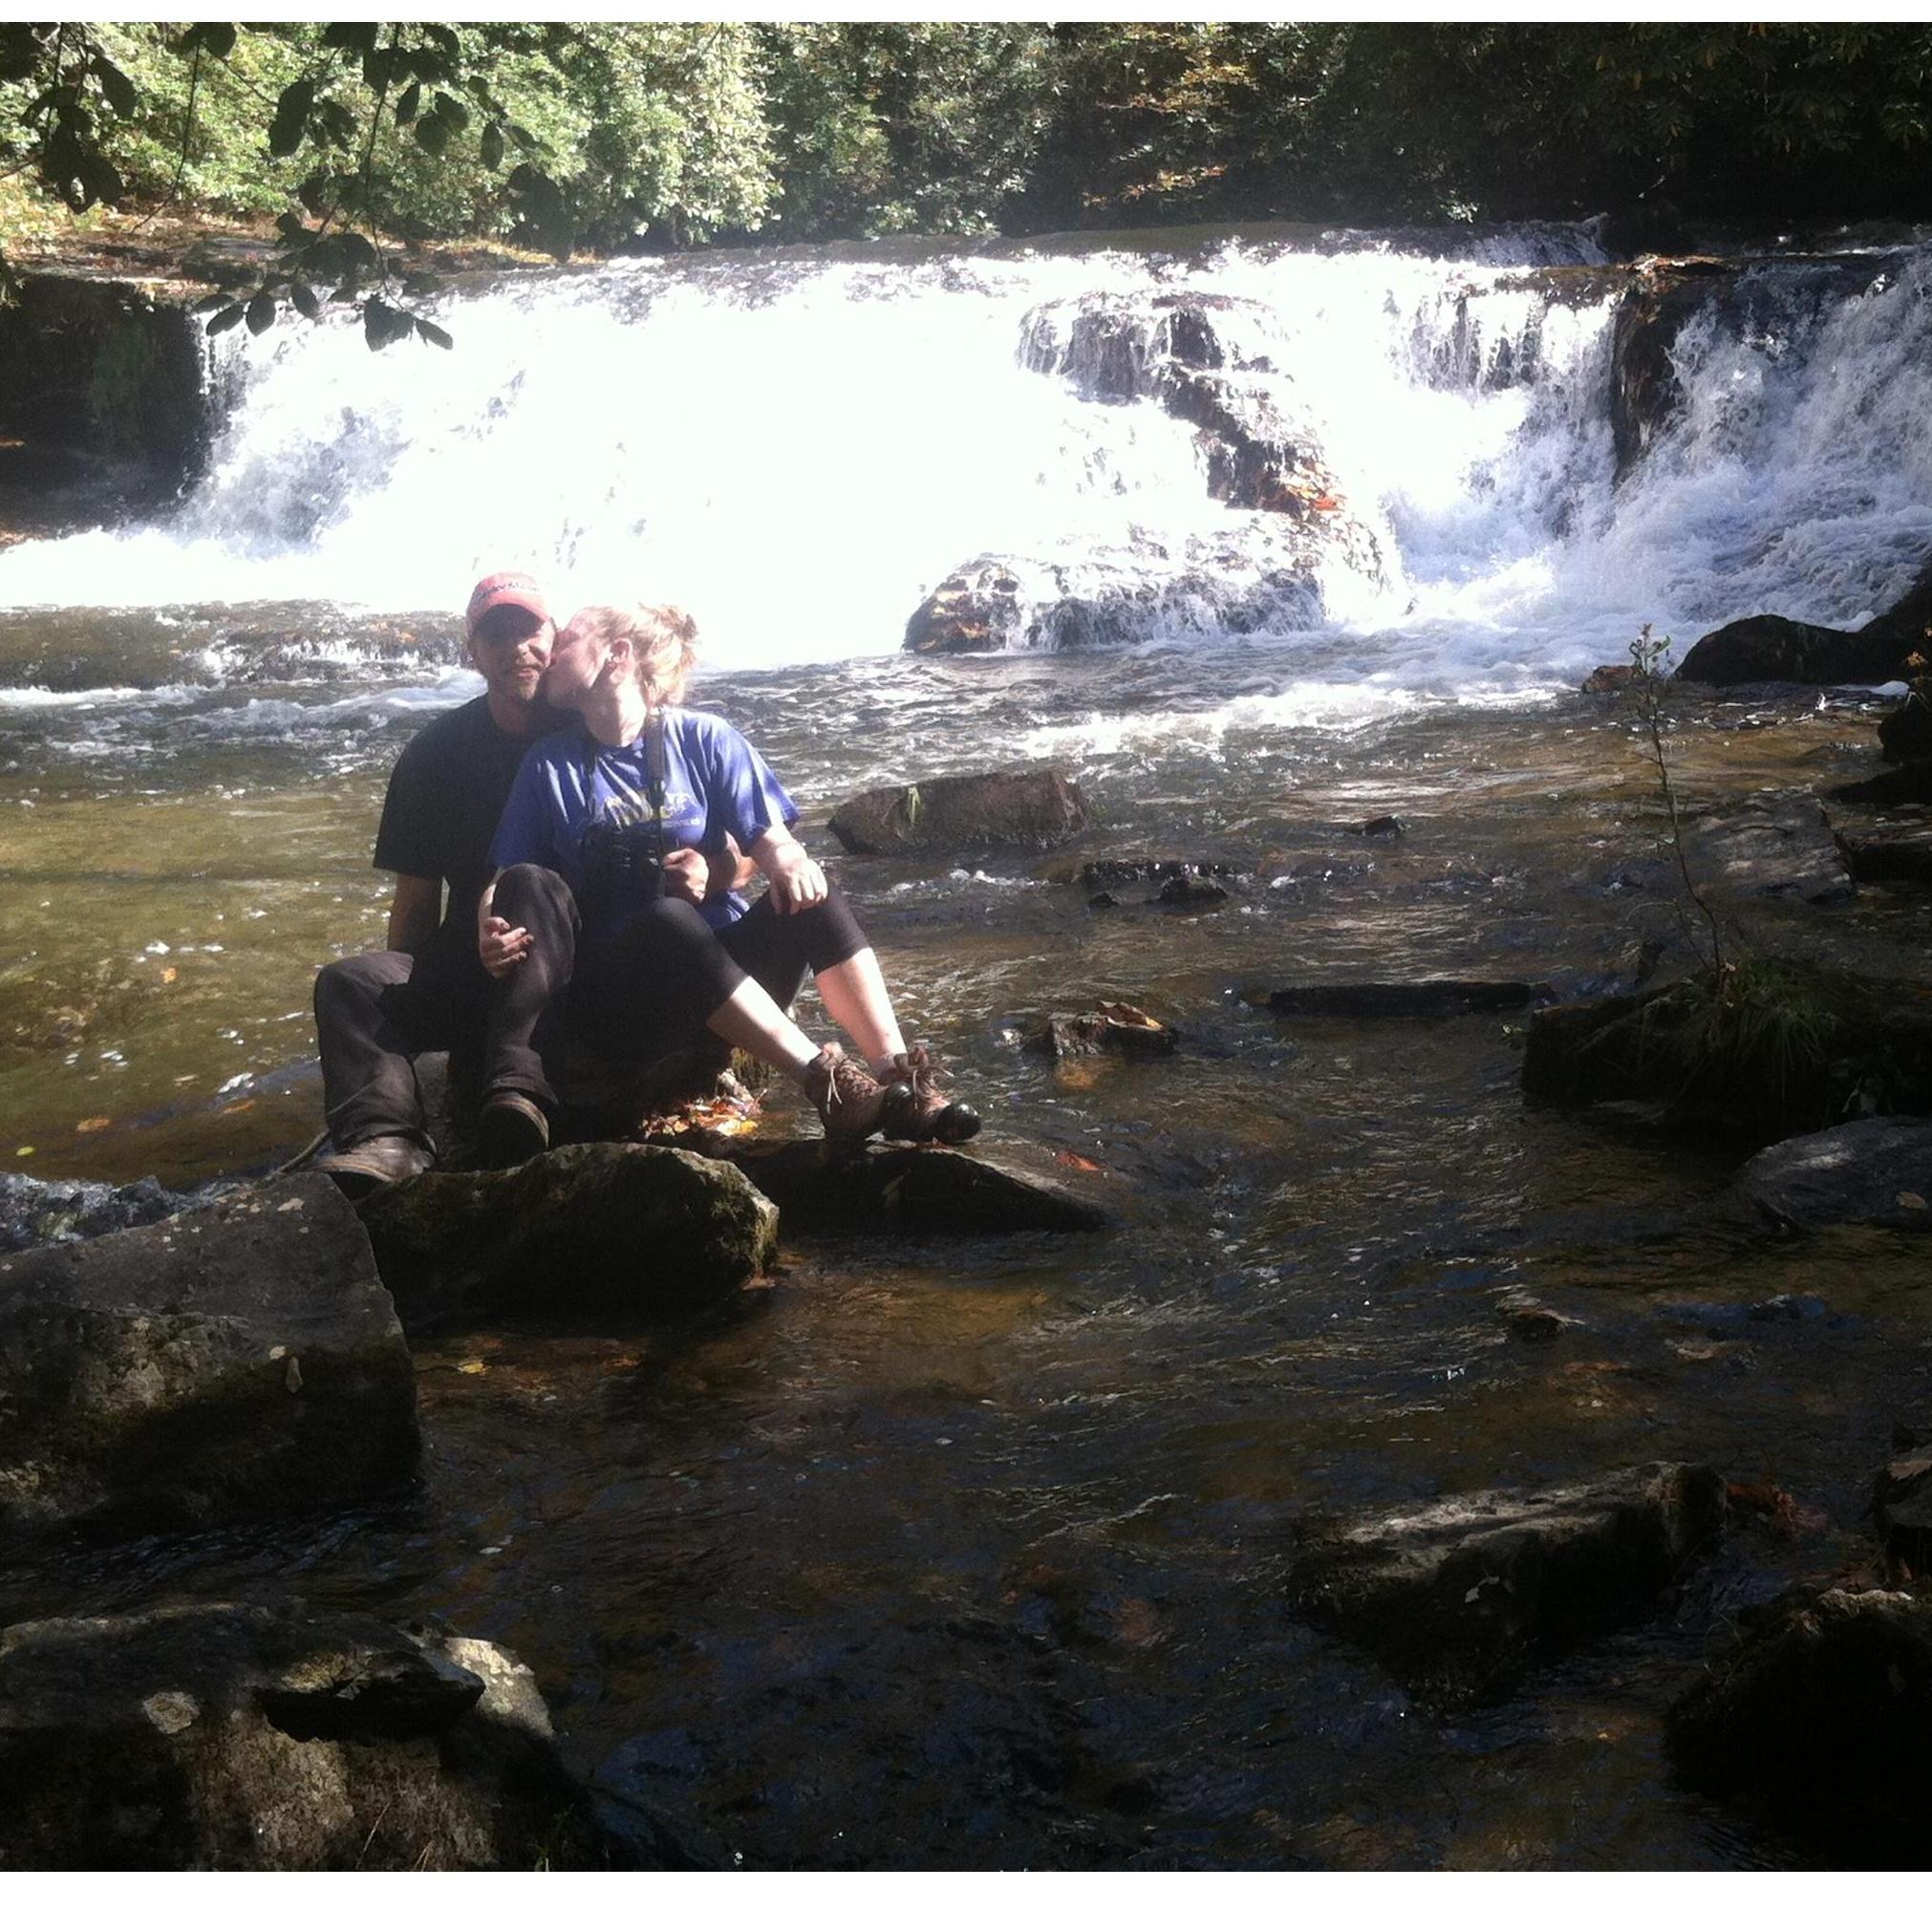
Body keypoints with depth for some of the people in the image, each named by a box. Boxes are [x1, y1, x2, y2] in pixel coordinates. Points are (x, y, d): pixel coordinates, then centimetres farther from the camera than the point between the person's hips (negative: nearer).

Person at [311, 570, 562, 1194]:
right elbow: (418, 896, 11)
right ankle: (387, 1137, -45)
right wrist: (402, 995, 2)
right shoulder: (436, 752, 9)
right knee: (350, 981, -21)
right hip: (469, 970, 3)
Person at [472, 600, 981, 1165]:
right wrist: (492, 932, -19)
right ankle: (825, 1082, -44)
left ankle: (900, 1077, -38)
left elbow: (770, 840, 3)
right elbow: (508, 881, 4)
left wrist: (785, 859, -22)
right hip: (616, 994, -1)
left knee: (807, 892, -26)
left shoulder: (703, 739, 8)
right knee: (668, 918, -35)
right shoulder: (550, 766, 9)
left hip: (724, 968, 1)